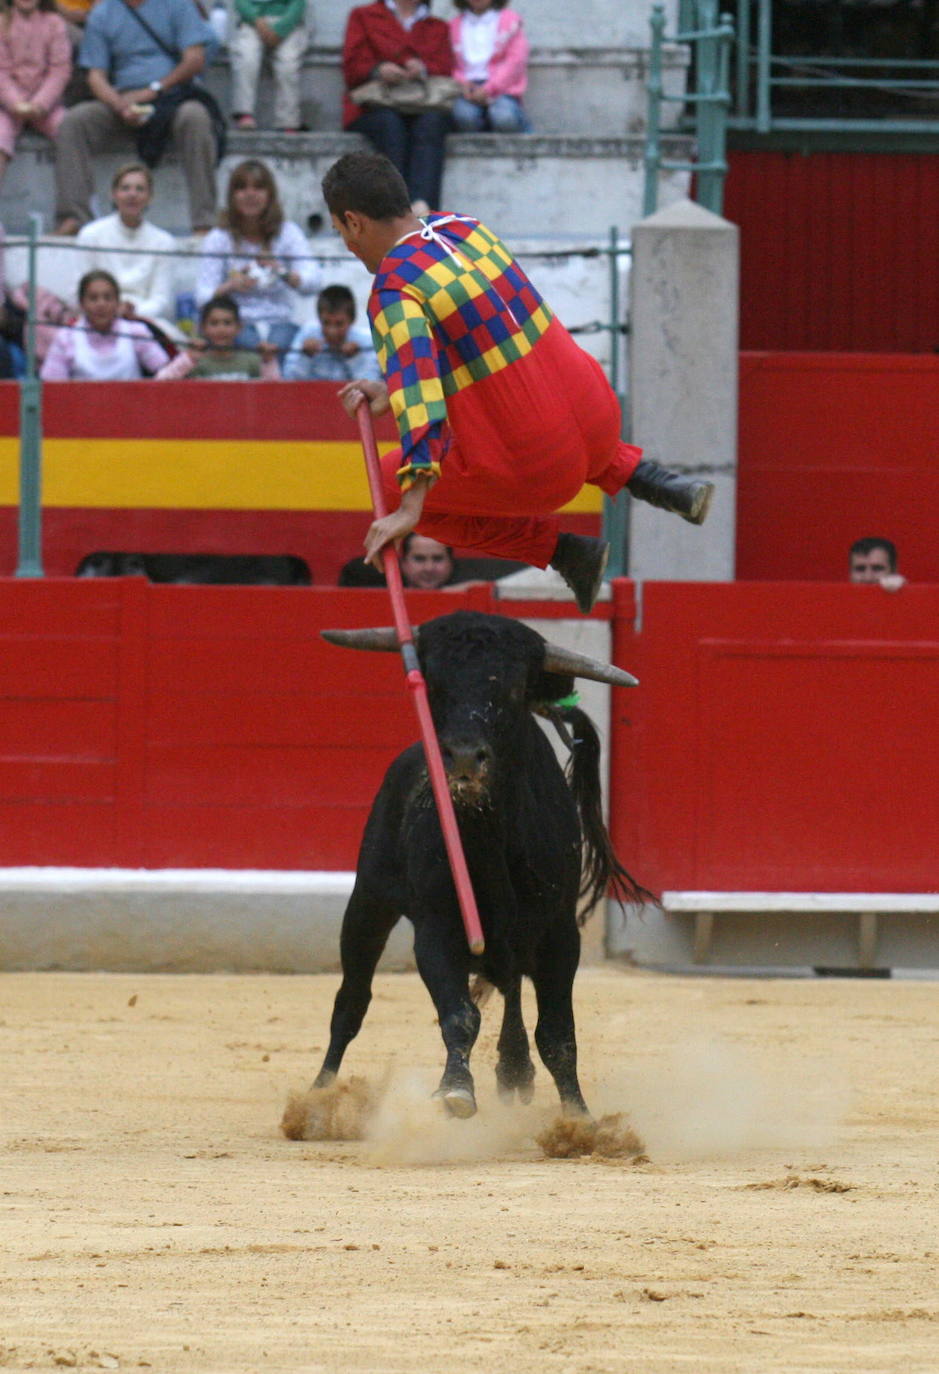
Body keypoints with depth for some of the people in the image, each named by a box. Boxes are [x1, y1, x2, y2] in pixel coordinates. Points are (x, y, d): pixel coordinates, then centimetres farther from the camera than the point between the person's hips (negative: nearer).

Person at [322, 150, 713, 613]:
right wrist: (391, 392, 20)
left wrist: (409, 510, -36)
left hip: (534, 470, -7)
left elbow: (420, 399, -31)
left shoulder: (394, 292, -18)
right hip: (599, 427, 7)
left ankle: (563, 551, 8)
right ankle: (658, 484, 22)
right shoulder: (464, 228, 6)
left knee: (390, 485, 13)